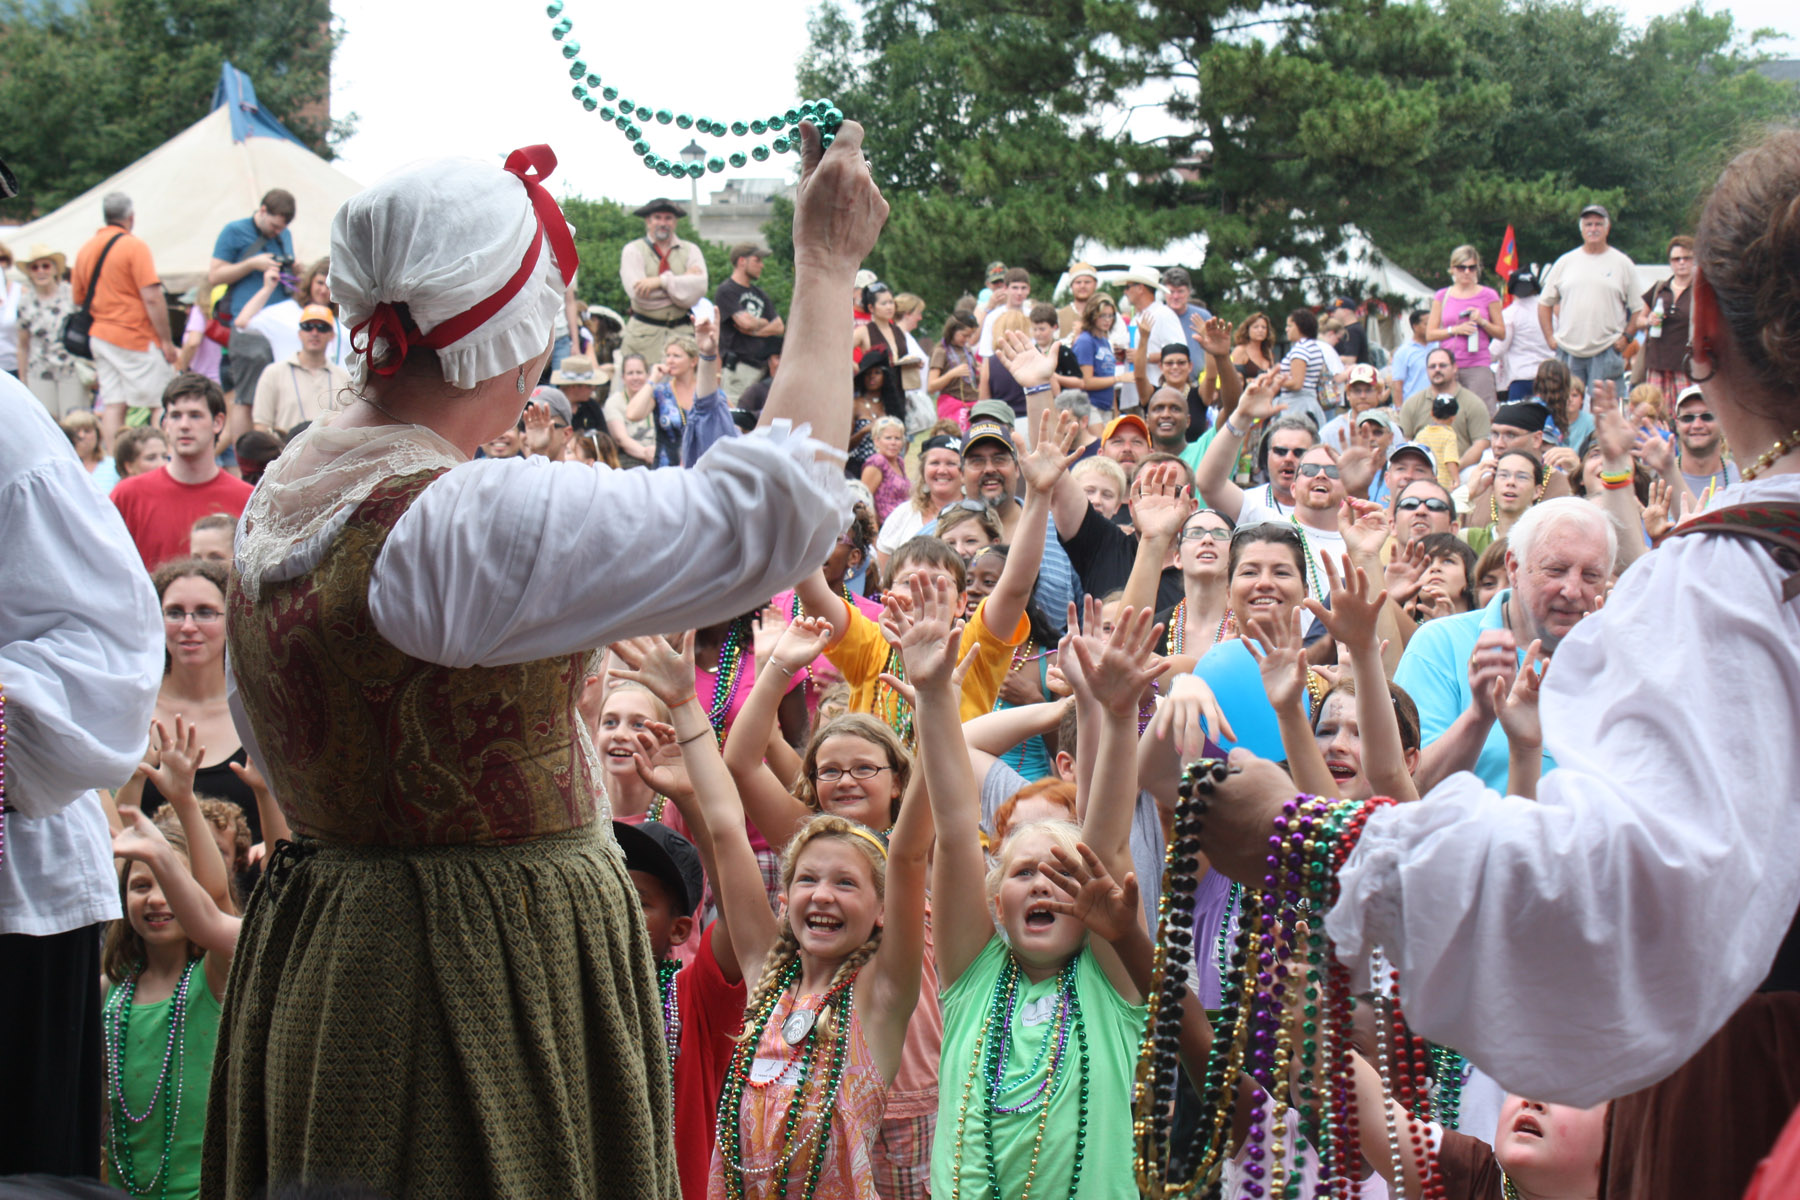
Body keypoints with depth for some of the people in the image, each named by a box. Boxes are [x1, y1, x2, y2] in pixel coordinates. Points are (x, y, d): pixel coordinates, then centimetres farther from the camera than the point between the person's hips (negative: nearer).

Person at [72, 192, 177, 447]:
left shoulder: (85, 249, 10)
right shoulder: (133, 245, -10)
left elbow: (77, 298, 15)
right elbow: (152, 298, -16)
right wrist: (166, 341, -12)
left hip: (100, 336, 7)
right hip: (136, 339, -7)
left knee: (112, 405, 4)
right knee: (159, 406, -3)